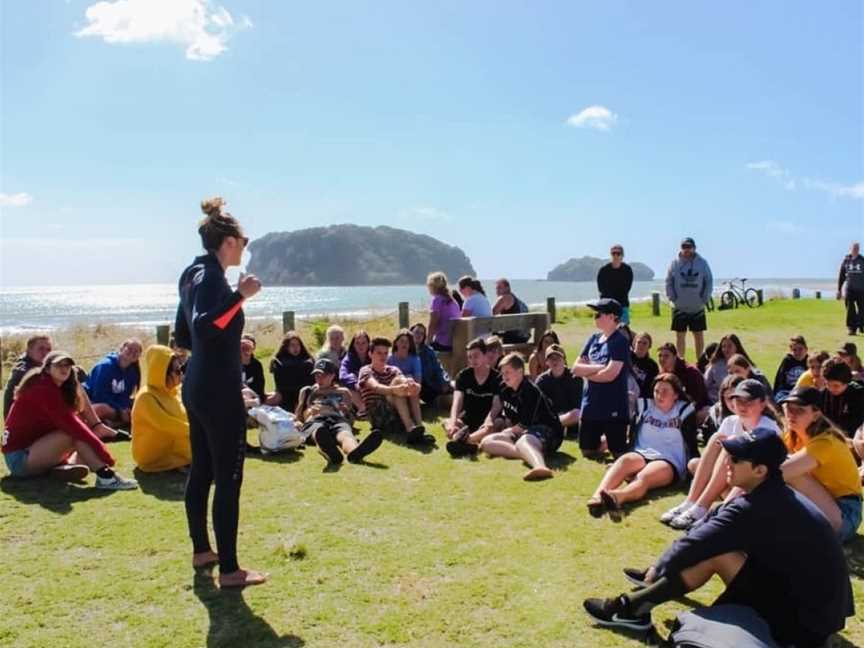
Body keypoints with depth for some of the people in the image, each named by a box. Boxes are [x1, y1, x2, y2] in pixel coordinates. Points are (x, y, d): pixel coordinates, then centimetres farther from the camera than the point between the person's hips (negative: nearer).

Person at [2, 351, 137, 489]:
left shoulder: (56, 390, 12)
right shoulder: (43, 389, -18)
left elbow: (72, 420, 4)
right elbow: (71, 423, -25)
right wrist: (101, 450, -26)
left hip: (33, 449, 10)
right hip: (19, 457, -10)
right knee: (74, 432, -27)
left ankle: (65, 466, -20)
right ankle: (106, 477, -37)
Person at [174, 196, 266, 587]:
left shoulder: (195, 274, 12)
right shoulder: (211, 276, -16)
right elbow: (203, 326, -32)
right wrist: (240, 296, -33)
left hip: (197, 387, 10)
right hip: (220, 391, -10)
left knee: (201, 471, 17)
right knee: (228, 478, -3)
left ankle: (201, 551, 31)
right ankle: (229, 570, 4)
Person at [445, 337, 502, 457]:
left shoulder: (497, 378, -6)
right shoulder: (463, 375, -1)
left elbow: (497, 404, -19)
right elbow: (457, 401, -17)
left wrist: (489, 420, -42)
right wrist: (453, 422, -37)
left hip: (486, 421, -3)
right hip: (468, 420, 3)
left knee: (490, 428, -37)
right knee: (447, 423, -26)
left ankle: (463, 440, -64)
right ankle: (469, 445, -55)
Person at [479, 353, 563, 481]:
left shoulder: (531, 391, -18)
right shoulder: (505, 391, 9)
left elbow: (524, 425, -17)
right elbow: (509, 419, 20)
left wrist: (505, 433, -2)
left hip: (547, 431, -9)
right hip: (522, 432, 9)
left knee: (523, 442, -43)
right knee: (486, 442, -10)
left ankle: (540, 467, -77)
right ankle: (528, 453, -30)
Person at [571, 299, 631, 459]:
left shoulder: (620, 341, -13)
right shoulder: (594, 339, 9)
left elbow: (610, 374, -22)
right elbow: (576, 368, 4)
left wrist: (586, 371, -6)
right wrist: (598, 367, -13)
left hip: (614, 408, -7)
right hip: (590, 406, 7)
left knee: (619, 454, 0)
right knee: (588, 451, 15)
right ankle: (605, 442, 40)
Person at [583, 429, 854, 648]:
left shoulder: (755, 508, -24)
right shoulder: (777, 495, 4)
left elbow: (696, 542, -20)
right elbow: (708, 531, 10)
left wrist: (659, 568, -2)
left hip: (802, 623, -9)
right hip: (820, 606, 9)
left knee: (713, 551, -17)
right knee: (715, 541, 10)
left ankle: (633, 607, -8)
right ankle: (659, 580, 24)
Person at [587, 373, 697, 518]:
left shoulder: (684, 410, 8)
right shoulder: (644, 406, 16)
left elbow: (692, 445, 4)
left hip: (670, 462, -3)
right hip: (641, 455, 3)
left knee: (643, 477, -36)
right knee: (625, 460, -34)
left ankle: (616, 497, -70)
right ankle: (598, 496, -61)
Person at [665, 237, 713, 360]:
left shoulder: (702, 263, -1)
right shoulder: (674, 264, -2)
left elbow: (709, 282, 2)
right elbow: (668, 283, 1)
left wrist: (705, 298, -5)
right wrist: (672, 298, -7)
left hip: (698, 308, 0)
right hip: (680, 308, 0)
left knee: (699, 335, 8)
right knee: (680, 335, 6)